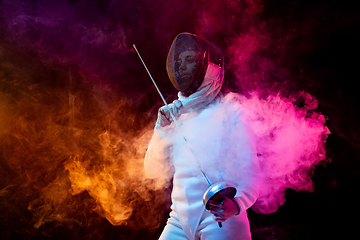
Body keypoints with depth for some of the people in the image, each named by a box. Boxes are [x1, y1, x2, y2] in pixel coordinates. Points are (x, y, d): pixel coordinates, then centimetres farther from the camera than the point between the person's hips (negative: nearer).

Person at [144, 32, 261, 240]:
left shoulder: (229, 113, 1)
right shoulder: (177, 117, 15)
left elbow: (250, 171, -6)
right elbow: (153, 171, 13)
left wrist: (236, 203, -25)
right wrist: (162, 129, 0)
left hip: (220, 219, -4)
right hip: (180, 221, 5)